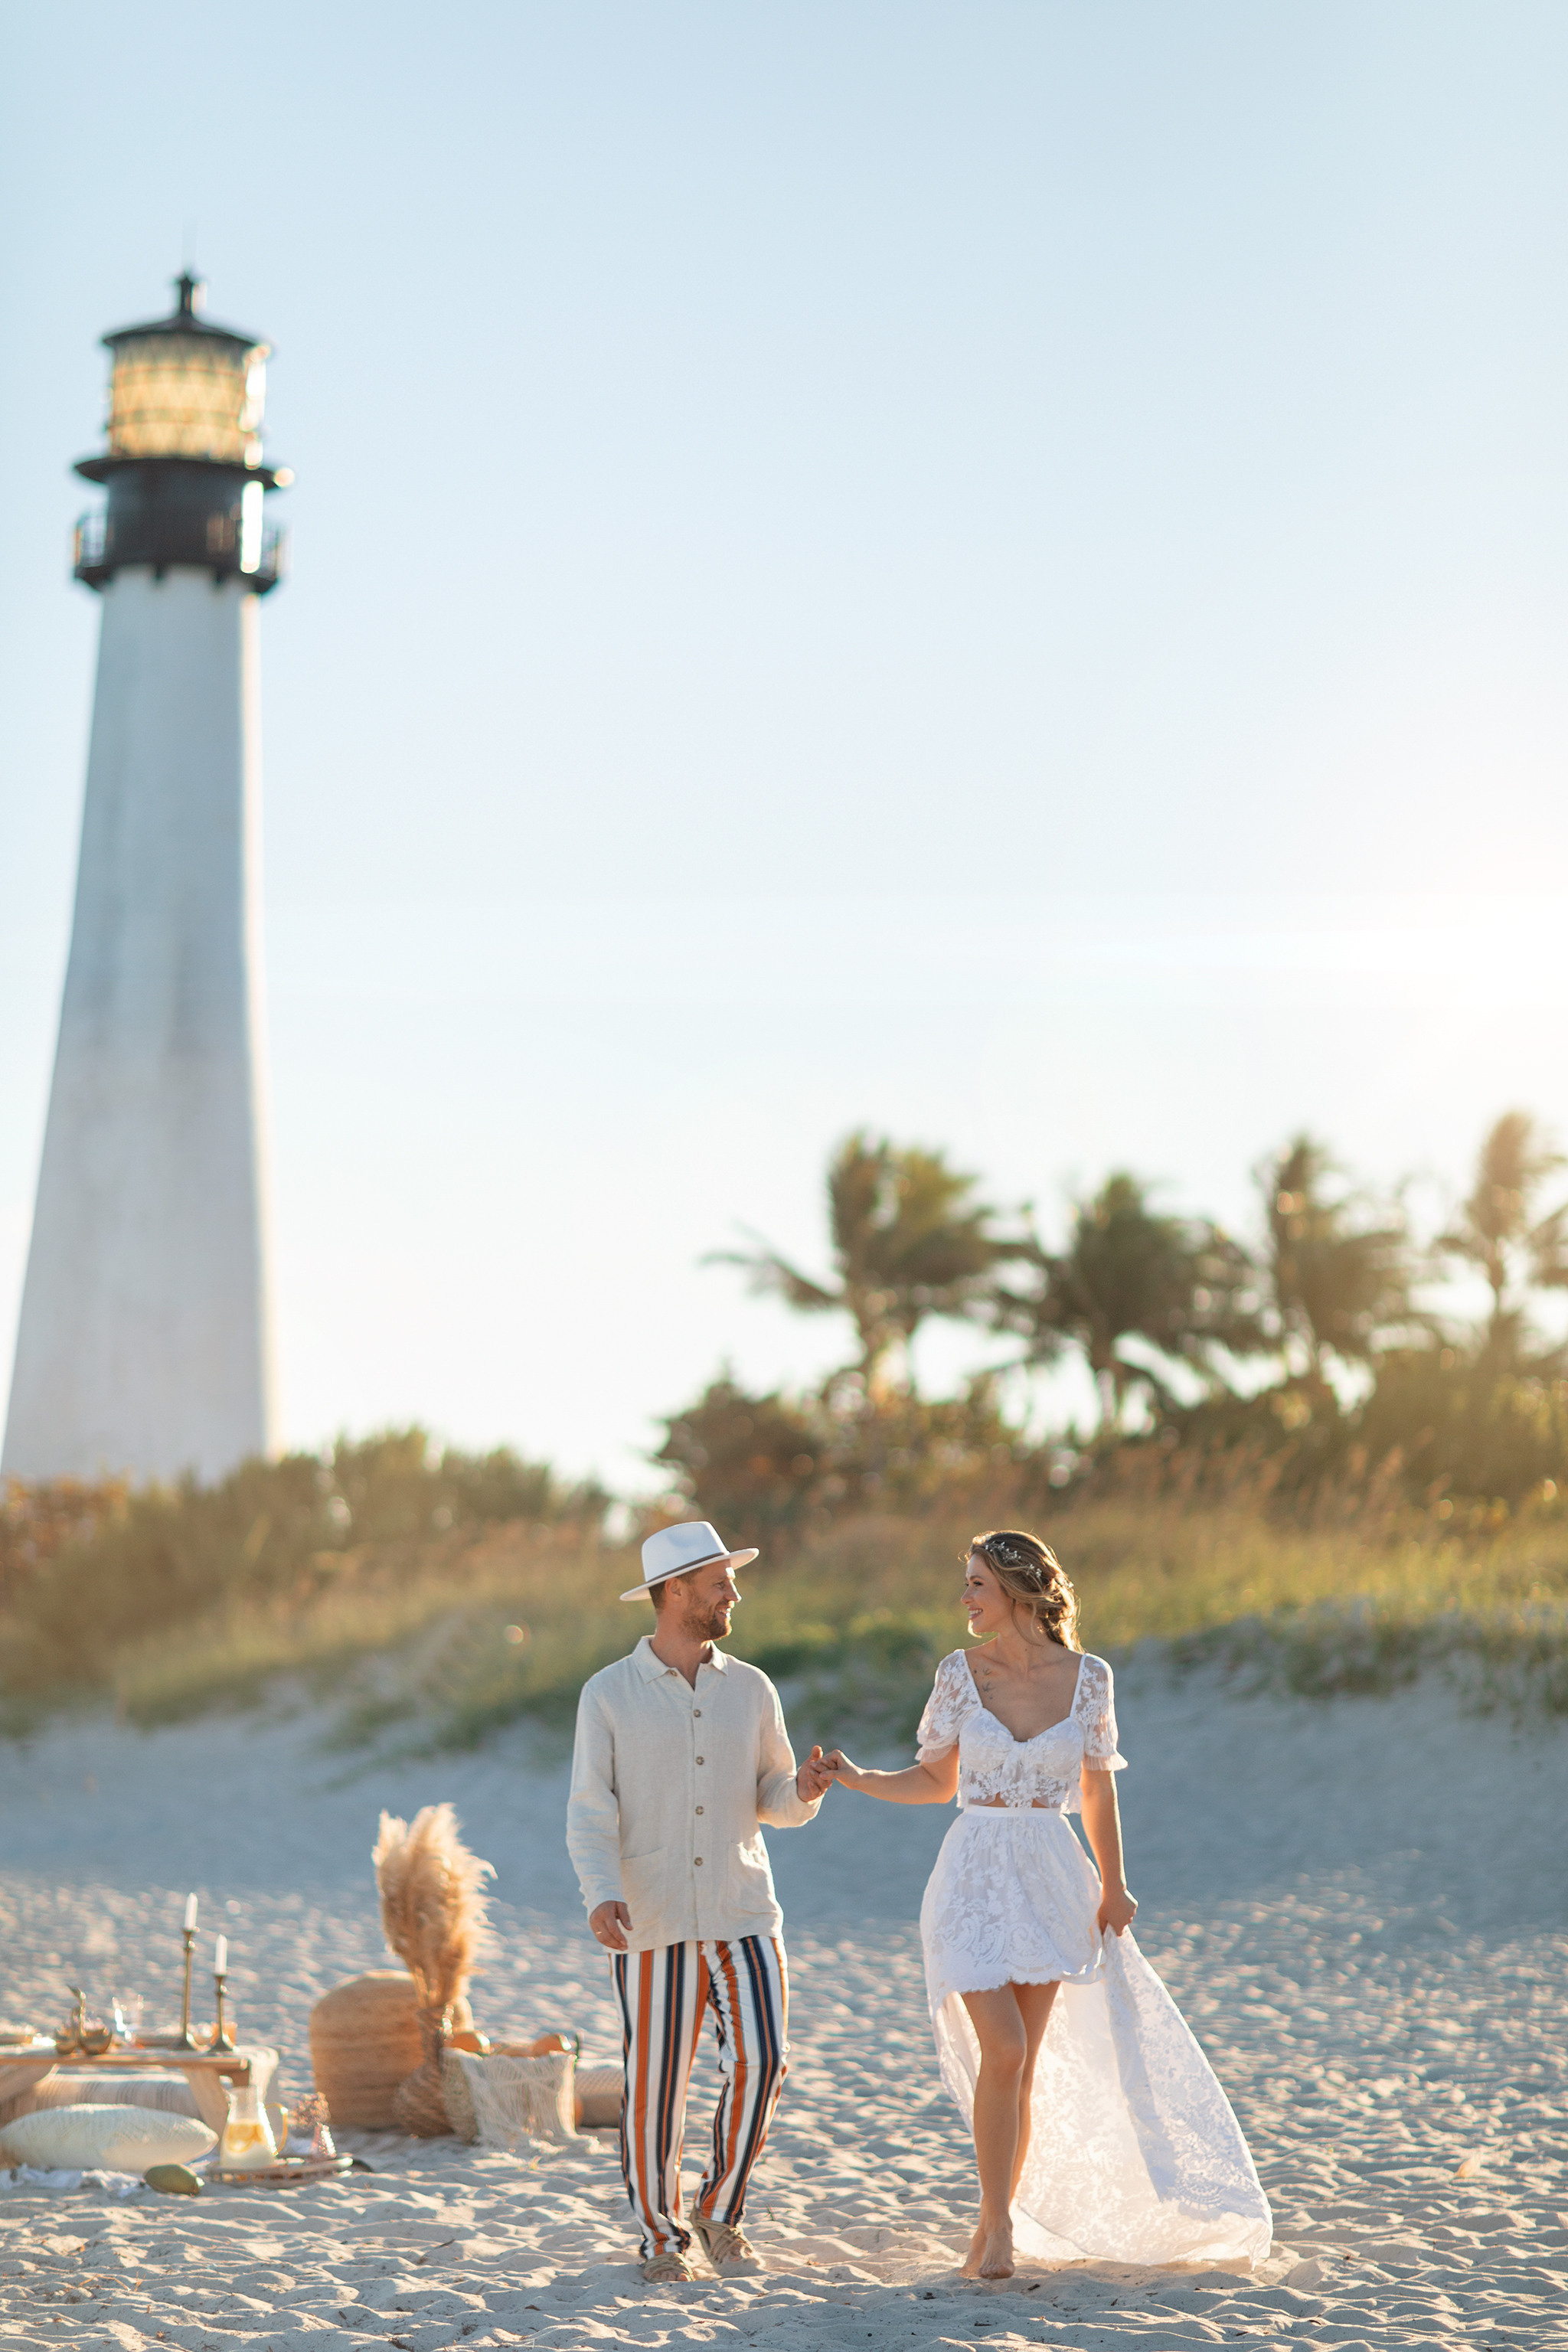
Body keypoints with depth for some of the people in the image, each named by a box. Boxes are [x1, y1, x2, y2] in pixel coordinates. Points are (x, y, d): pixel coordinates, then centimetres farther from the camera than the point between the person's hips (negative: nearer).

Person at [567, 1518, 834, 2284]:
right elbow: (590, 1815, -6)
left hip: (743, 1913, 3)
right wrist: (601, 1897, -22)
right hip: (652, 1923, -3)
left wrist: (805, 1788, -10)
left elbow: (774, 1801, 14)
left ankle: (720, 2215, 10)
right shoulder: (609, 1695, -1)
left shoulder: (750, 1690, 9)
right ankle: (661, 2236, 16)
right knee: (655, 2082, -1)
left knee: (760, 2061, -9)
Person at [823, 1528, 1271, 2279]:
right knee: (1003, 2051, -14)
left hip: (1051, 1880, 2)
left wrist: (1113, 1886, 8)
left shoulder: (1086, 1677, -1)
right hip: (977, 1873, -2)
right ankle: (998, 2225, -1)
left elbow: (1097, 1788, 9)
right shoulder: (960, 1673, -2)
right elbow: (936, 1781, 7)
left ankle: (997, 2225, 16)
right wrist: (857, 1780, -6)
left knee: (1025, 2067, 5)